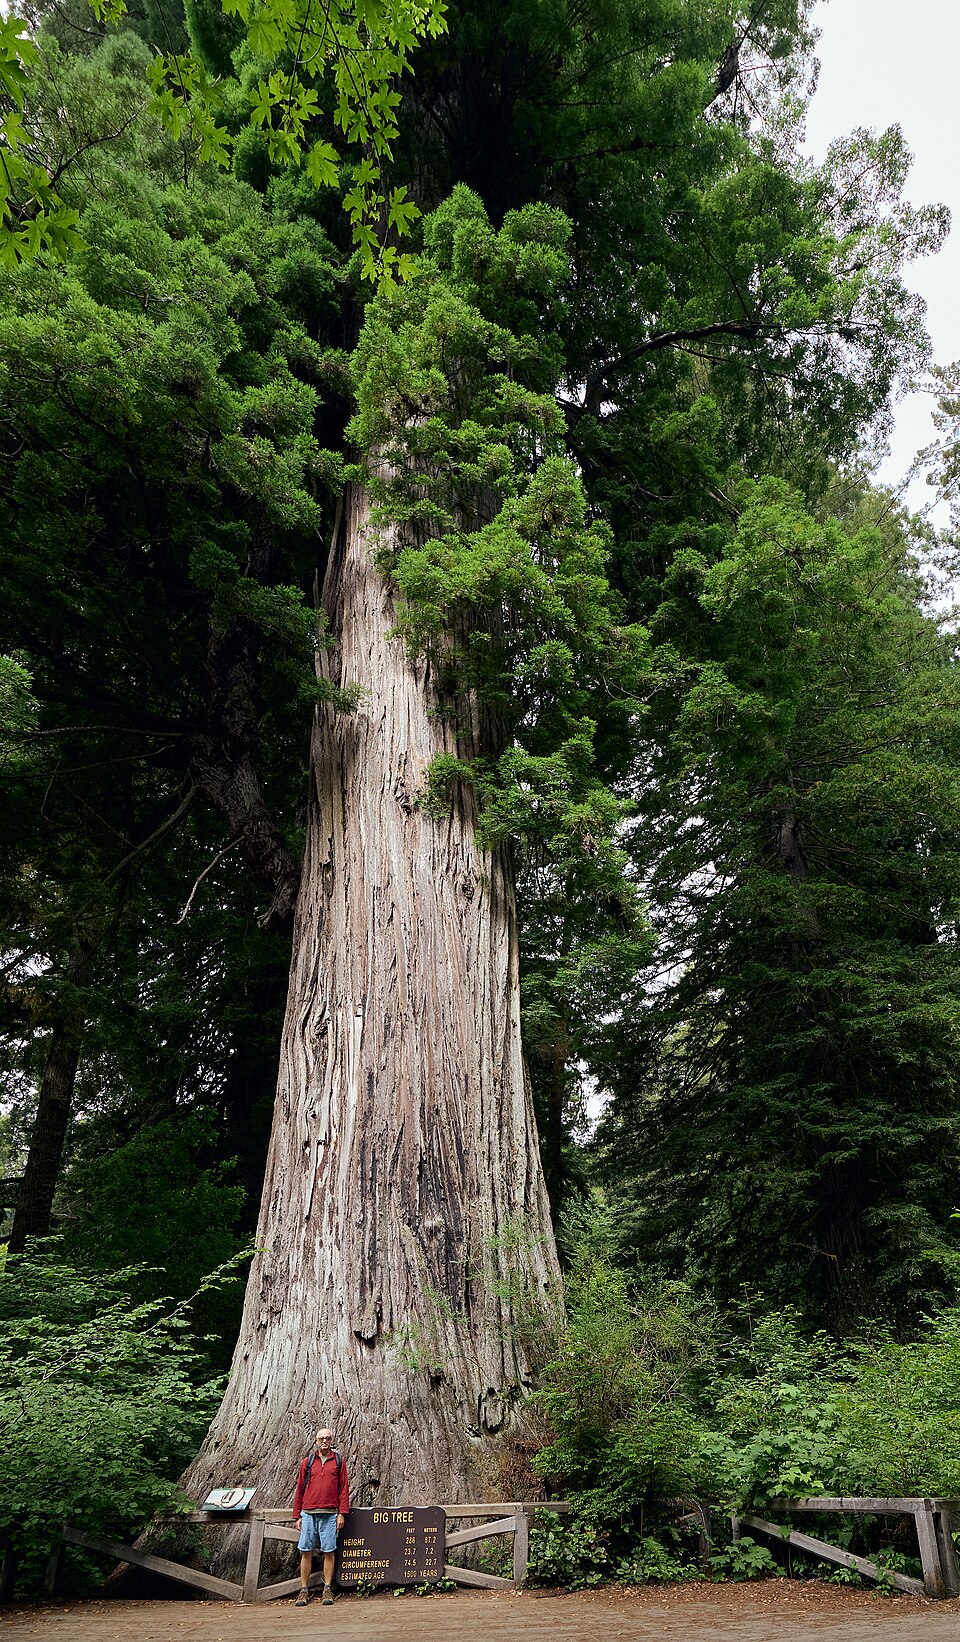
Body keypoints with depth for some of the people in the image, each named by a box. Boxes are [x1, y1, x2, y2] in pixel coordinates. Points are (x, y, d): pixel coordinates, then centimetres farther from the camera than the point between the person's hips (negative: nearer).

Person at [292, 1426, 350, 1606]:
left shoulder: (338, 1461, 7)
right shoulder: (308, 1462, 10)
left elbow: (344, 1488, 5)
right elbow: (300, 1489, 11)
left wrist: (342, 1513, -3)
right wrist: (297, 1516, 7)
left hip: (330, 1514, -1)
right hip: (309, 1513, 1)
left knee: (329, 1551, 0)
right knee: (306, 1552, 2)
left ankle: (327, 1590, 8)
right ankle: (304, 1591, 10)